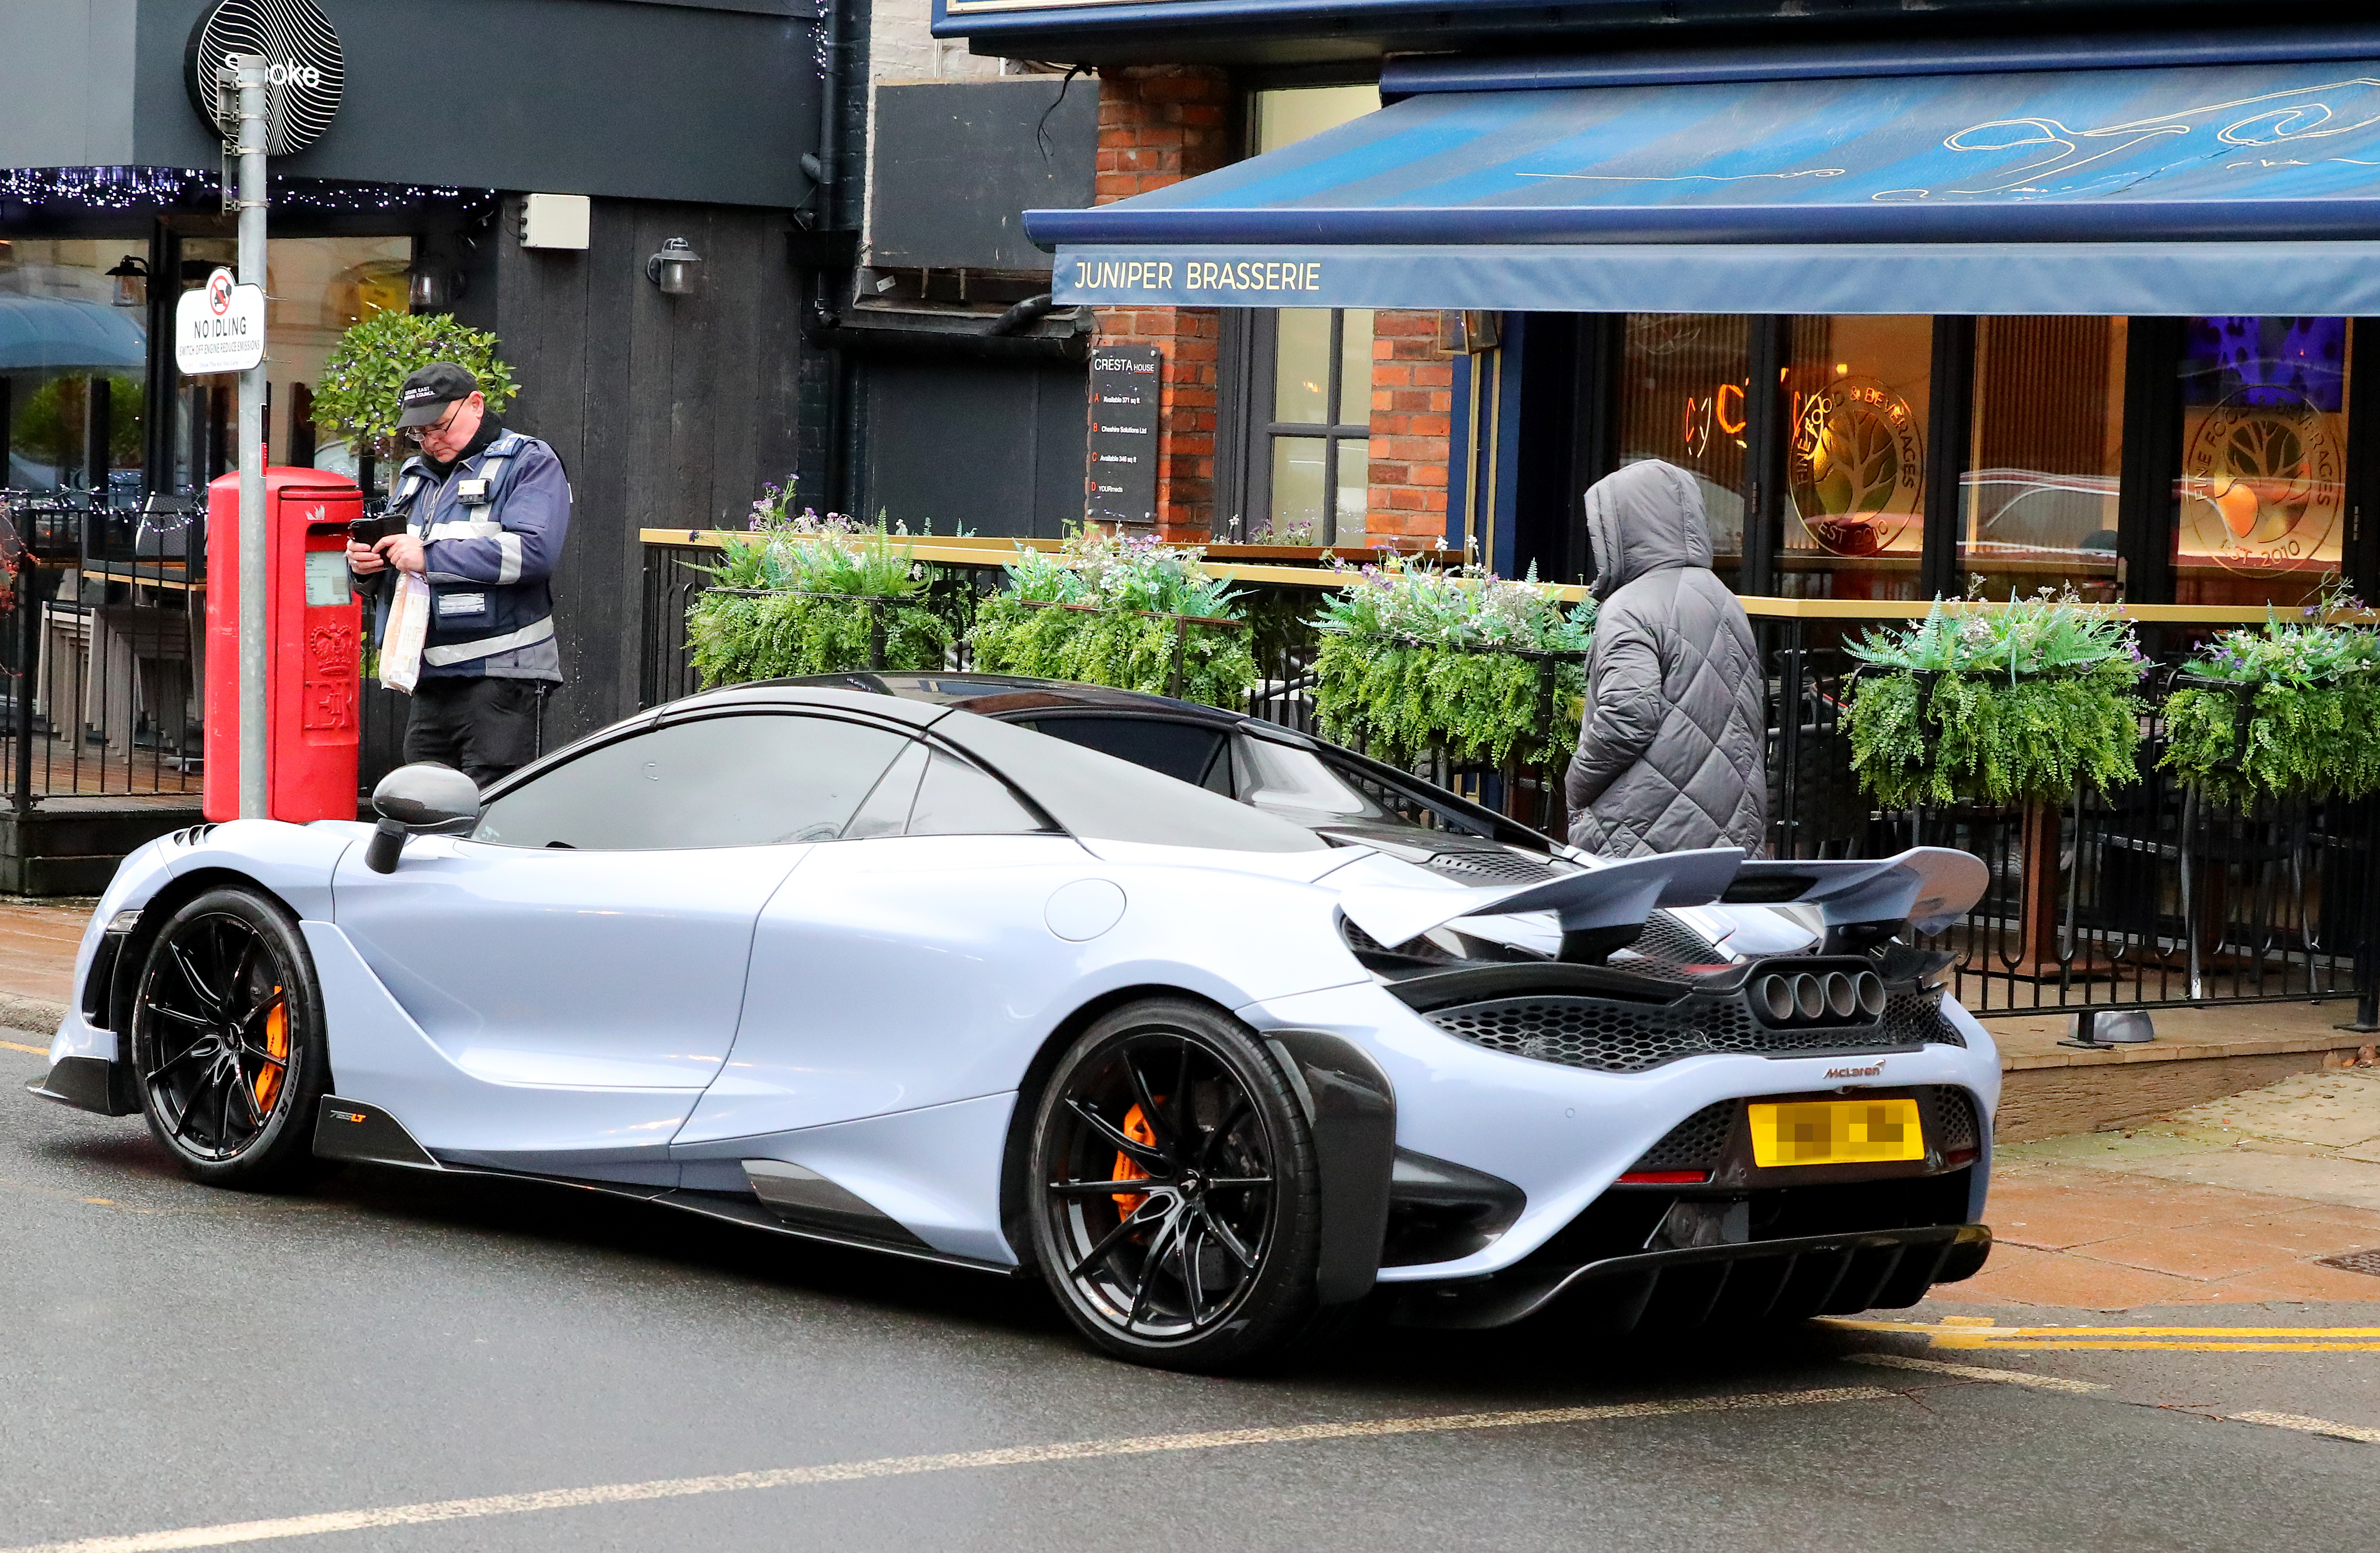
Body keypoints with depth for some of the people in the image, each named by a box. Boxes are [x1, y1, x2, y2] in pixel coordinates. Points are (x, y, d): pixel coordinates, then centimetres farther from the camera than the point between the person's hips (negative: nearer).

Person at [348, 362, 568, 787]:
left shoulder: (529, 463, -1)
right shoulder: (416, 474, 23)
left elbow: (534, 550, -18)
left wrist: (429, 557, -18)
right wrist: (365, 565, 1)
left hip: (499, 675, -7)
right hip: (430, 679, 7)